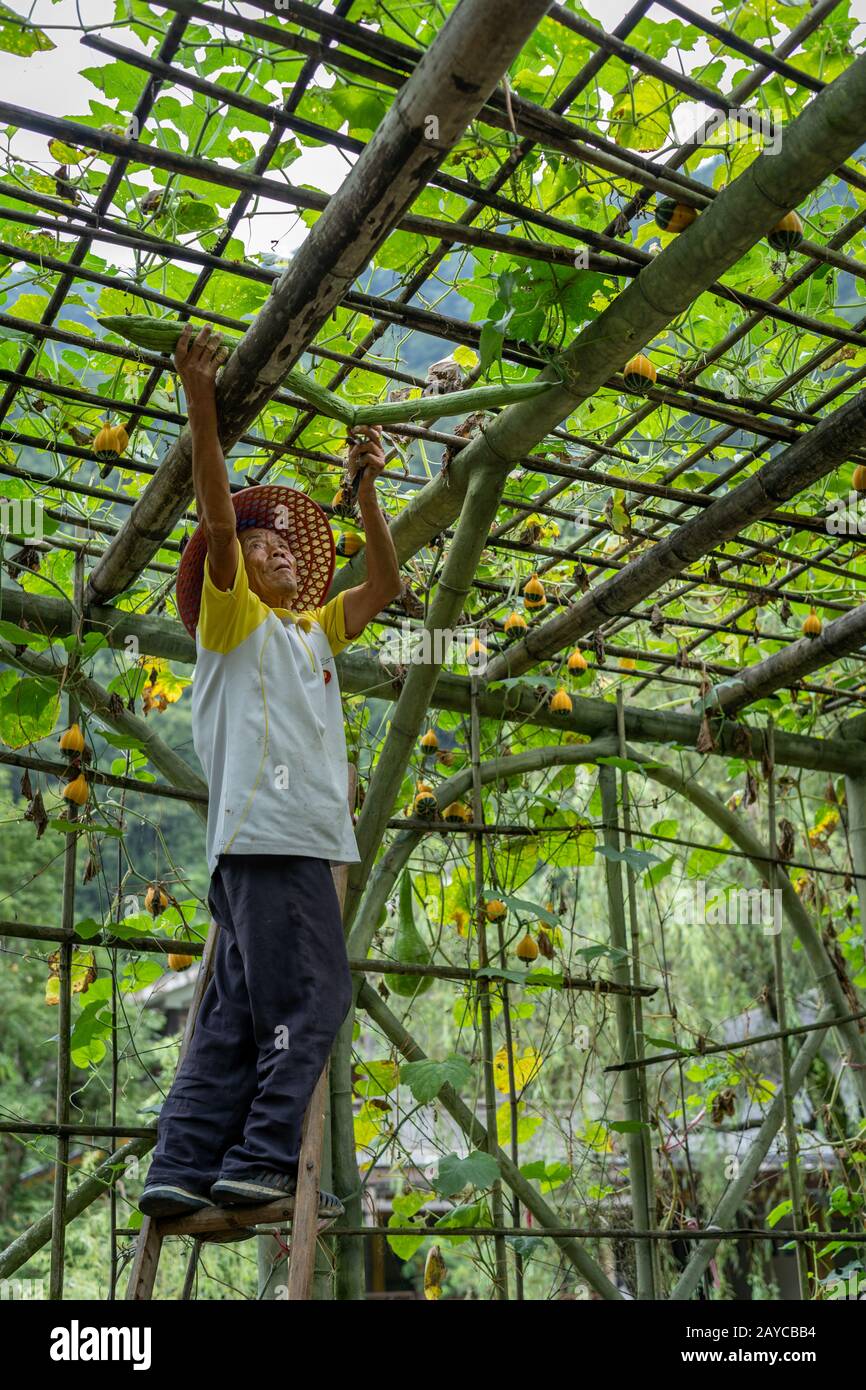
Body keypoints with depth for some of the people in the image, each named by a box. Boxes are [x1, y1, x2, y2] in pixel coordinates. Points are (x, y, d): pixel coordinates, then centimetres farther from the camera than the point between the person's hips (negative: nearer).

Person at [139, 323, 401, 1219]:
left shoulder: (312, 631, 27)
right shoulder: (233, 617, 6)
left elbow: (384, 583, 28)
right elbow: (218, 521, -7)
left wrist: (365, 491, 21)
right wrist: (201, 404, -15)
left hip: (299, 837, 8)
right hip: (266, 832, -8)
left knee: (240, 1015, 4)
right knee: (308, 997, -14)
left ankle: (182, 1170, 4)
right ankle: (260, 1162, -14)